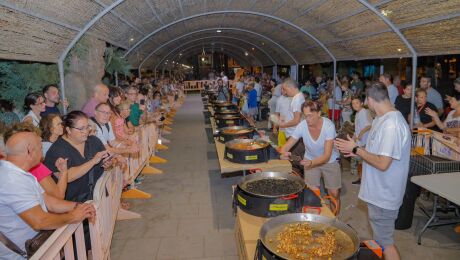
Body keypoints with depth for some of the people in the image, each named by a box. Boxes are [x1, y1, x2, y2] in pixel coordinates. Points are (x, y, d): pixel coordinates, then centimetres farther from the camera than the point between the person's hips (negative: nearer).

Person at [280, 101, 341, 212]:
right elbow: (286, 146, -18)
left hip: (329, 161, -1)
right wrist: (284, 153, -42)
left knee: (334, 194, 1)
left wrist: (311, 163, -48)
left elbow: (327, 155, -30)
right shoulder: (302, 126, -22)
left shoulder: (329, 126, -27)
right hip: (310, 160, 1)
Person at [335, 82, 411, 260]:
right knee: (381, 238, 25)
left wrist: (356, 149, -18)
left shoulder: (392, 125, -27)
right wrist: (357, 151, 8)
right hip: (378, 191, 10)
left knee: (385, 242, 7)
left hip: (383, 195, -9)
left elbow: (382, 163, -28)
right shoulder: (383, 120, 6)